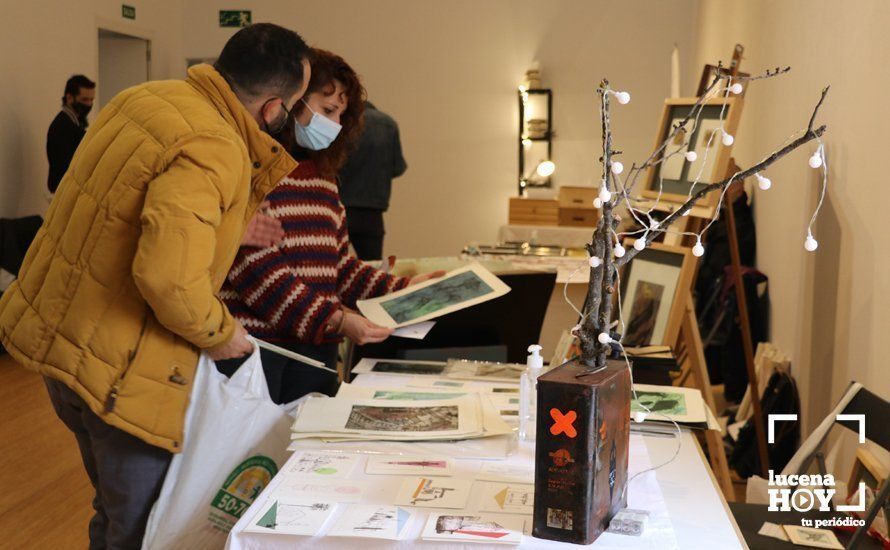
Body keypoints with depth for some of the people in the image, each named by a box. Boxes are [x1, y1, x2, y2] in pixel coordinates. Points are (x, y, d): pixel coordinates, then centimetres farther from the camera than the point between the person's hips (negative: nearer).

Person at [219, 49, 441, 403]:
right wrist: (334, 320, -21)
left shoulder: (321, 173, 17)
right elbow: (254, 268, -16)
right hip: (251, 342, -7)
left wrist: (402, 290, 7)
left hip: (314, 348, 7)